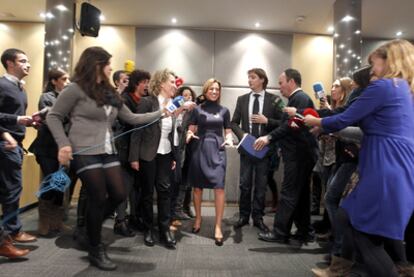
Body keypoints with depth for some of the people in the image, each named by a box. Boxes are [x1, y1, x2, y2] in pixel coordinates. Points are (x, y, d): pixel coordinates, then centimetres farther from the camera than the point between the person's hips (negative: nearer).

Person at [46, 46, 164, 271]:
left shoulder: (109, 93, 15)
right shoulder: (76, 89, -4)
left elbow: (131, 118, 14)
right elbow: (53, 117, -1)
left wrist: (161, 113, 11)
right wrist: (63, 143, -14)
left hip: (108, 152, 7)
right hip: (85, 152, -7)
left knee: (118, 195, 4)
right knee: (99, 199, -2)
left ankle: (91, 227, 32)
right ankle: (95, 250, 20)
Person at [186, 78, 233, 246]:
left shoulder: (224, 110, 9)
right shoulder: (197, 109, 7)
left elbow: (228, 131, 12)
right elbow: (191, 129, 8)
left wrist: (229, 140, -9)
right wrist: (189, 135, -15)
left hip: (217, 150, 0)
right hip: (200, 149, 1)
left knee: (219, 187, -11)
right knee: (197, 186, 8)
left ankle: (218, 226, -2)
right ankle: (198, 219, 29)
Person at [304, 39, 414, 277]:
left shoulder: (383, 86, -10)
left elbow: (344, 120, -7)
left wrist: (315, 121, 11)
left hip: (386, 171, -9)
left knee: (360, 230, 2)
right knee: (382, 233, 17)